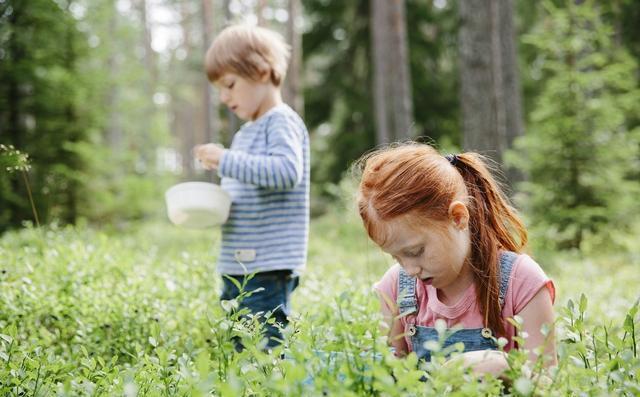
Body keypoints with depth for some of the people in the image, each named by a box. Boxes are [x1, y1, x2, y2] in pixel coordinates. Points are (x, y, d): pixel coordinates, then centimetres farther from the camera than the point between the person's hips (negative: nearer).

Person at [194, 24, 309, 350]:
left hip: (268, 271, -10)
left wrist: (225, 160, -22)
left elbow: (287, 171, -26)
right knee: (236, 351, 13)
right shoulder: (244, 134, 19)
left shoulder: (282, 121, -8)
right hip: (235, 268, 10)